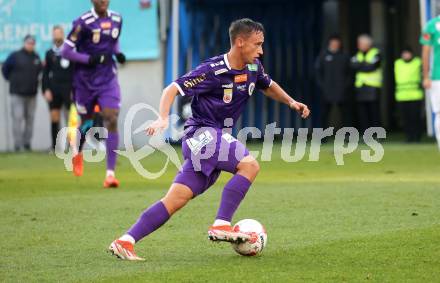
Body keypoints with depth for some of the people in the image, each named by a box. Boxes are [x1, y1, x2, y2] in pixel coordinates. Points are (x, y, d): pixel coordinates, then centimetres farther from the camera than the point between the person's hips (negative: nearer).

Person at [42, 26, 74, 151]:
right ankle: (54, 147, 5)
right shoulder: (50, 53, 10)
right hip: (54, 90, 3)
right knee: (54, 117, 1)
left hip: (68, 88, -3)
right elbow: (45, 73, 12)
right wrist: (46, 90, 2)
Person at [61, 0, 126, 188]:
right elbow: (66, 51, -12)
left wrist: (117, 53, 1)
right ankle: (78, 154, 48)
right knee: (86, 122, 13)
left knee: (112, 120, -14)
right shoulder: (83, 23, -14)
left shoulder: (116, 20, 2)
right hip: (85, 81, -3)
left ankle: (110, 173, -14)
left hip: (108, 79, 3)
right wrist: (90, 59, -22)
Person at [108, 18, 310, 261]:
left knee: (176, 199, -1)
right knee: (249, 165, -22)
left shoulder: (253, 68, 8)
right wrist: (163, 118, -33)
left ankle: (125, 241, -4)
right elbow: (172, 90, -17)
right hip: (202, 133, -8)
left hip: (217, 138, 8)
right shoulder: (213, 70, -16)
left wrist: (291, 102, 16)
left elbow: (268, 86, 31)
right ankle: (221, 225, -21)